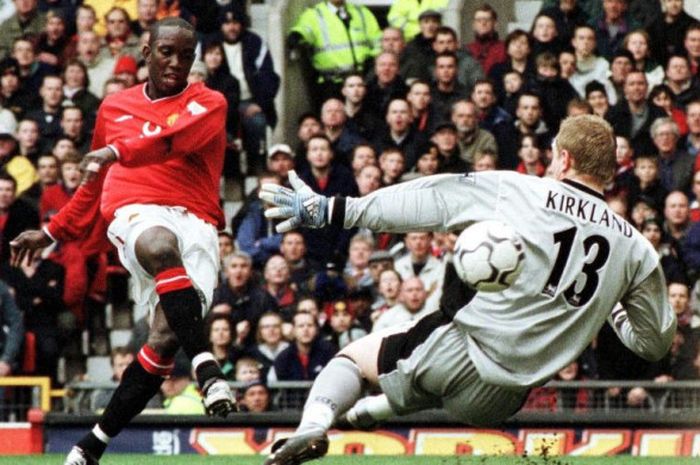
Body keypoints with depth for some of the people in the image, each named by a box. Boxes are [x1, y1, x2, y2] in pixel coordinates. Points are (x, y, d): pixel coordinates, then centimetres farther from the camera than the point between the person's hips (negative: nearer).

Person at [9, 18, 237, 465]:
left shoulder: (208, 104, 12)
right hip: (135, 210, 1)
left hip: (196, 222, -1)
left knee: (167, 337, -21)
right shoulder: (114, 108, 25)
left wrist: (119, 150, -28)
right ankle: (207, 368, -53)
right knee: (161, 247, -40)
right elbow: (97, 182, 36)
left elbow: (179, 136, -12)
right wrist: (52, 232, 38)